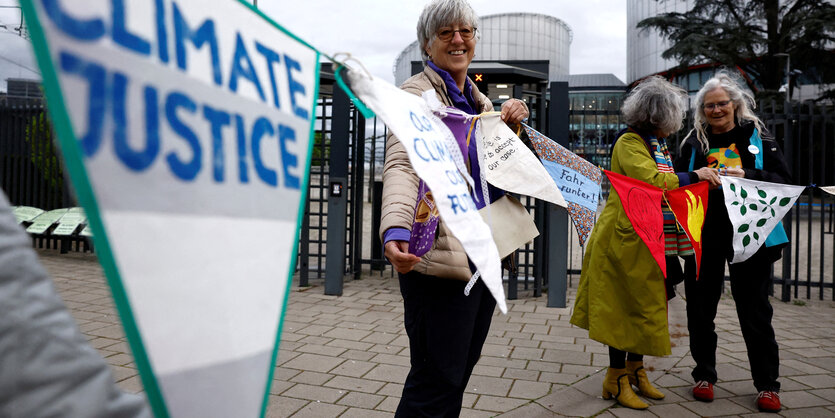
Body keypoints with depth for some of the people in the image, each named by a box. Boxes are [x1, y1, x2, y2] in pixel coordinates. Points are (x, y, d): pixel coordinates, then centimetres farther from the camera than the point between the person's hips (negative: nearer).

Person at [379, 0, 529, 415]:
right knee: (436, 384, -2)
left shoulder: (480, 101, 18)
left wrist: (513, 124, 5)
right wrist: (396, 231, -41)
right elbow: (401, 165, -22)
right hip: (441, 257, -8)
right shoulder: (417, 93, -5)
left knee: (459, 373, 18)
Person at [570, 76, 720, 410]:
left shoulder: (658, 144, 17)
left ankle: (635, 370, 28)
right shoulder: (629, 141, -12)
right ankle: (617, 379, 10)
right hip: (627, 239, -9)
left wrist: (707, 177, 14)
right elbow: (650, 180, -25)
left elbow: (666, 184, 24)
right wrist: (693, 176, -14)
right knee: (625, 307, -2)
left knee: (646, 306, 14)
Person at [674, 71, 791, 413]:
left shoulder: (757, 137, 5)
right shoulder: (694, 143, 7)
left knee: (754, 310, 6)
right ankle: (704, 375, 24)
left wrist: (747, 176, -16)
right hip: (705, 238, 1)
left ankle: (767, 384, 21)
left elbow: (783, 180, 0)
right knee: (700, 308, 8)